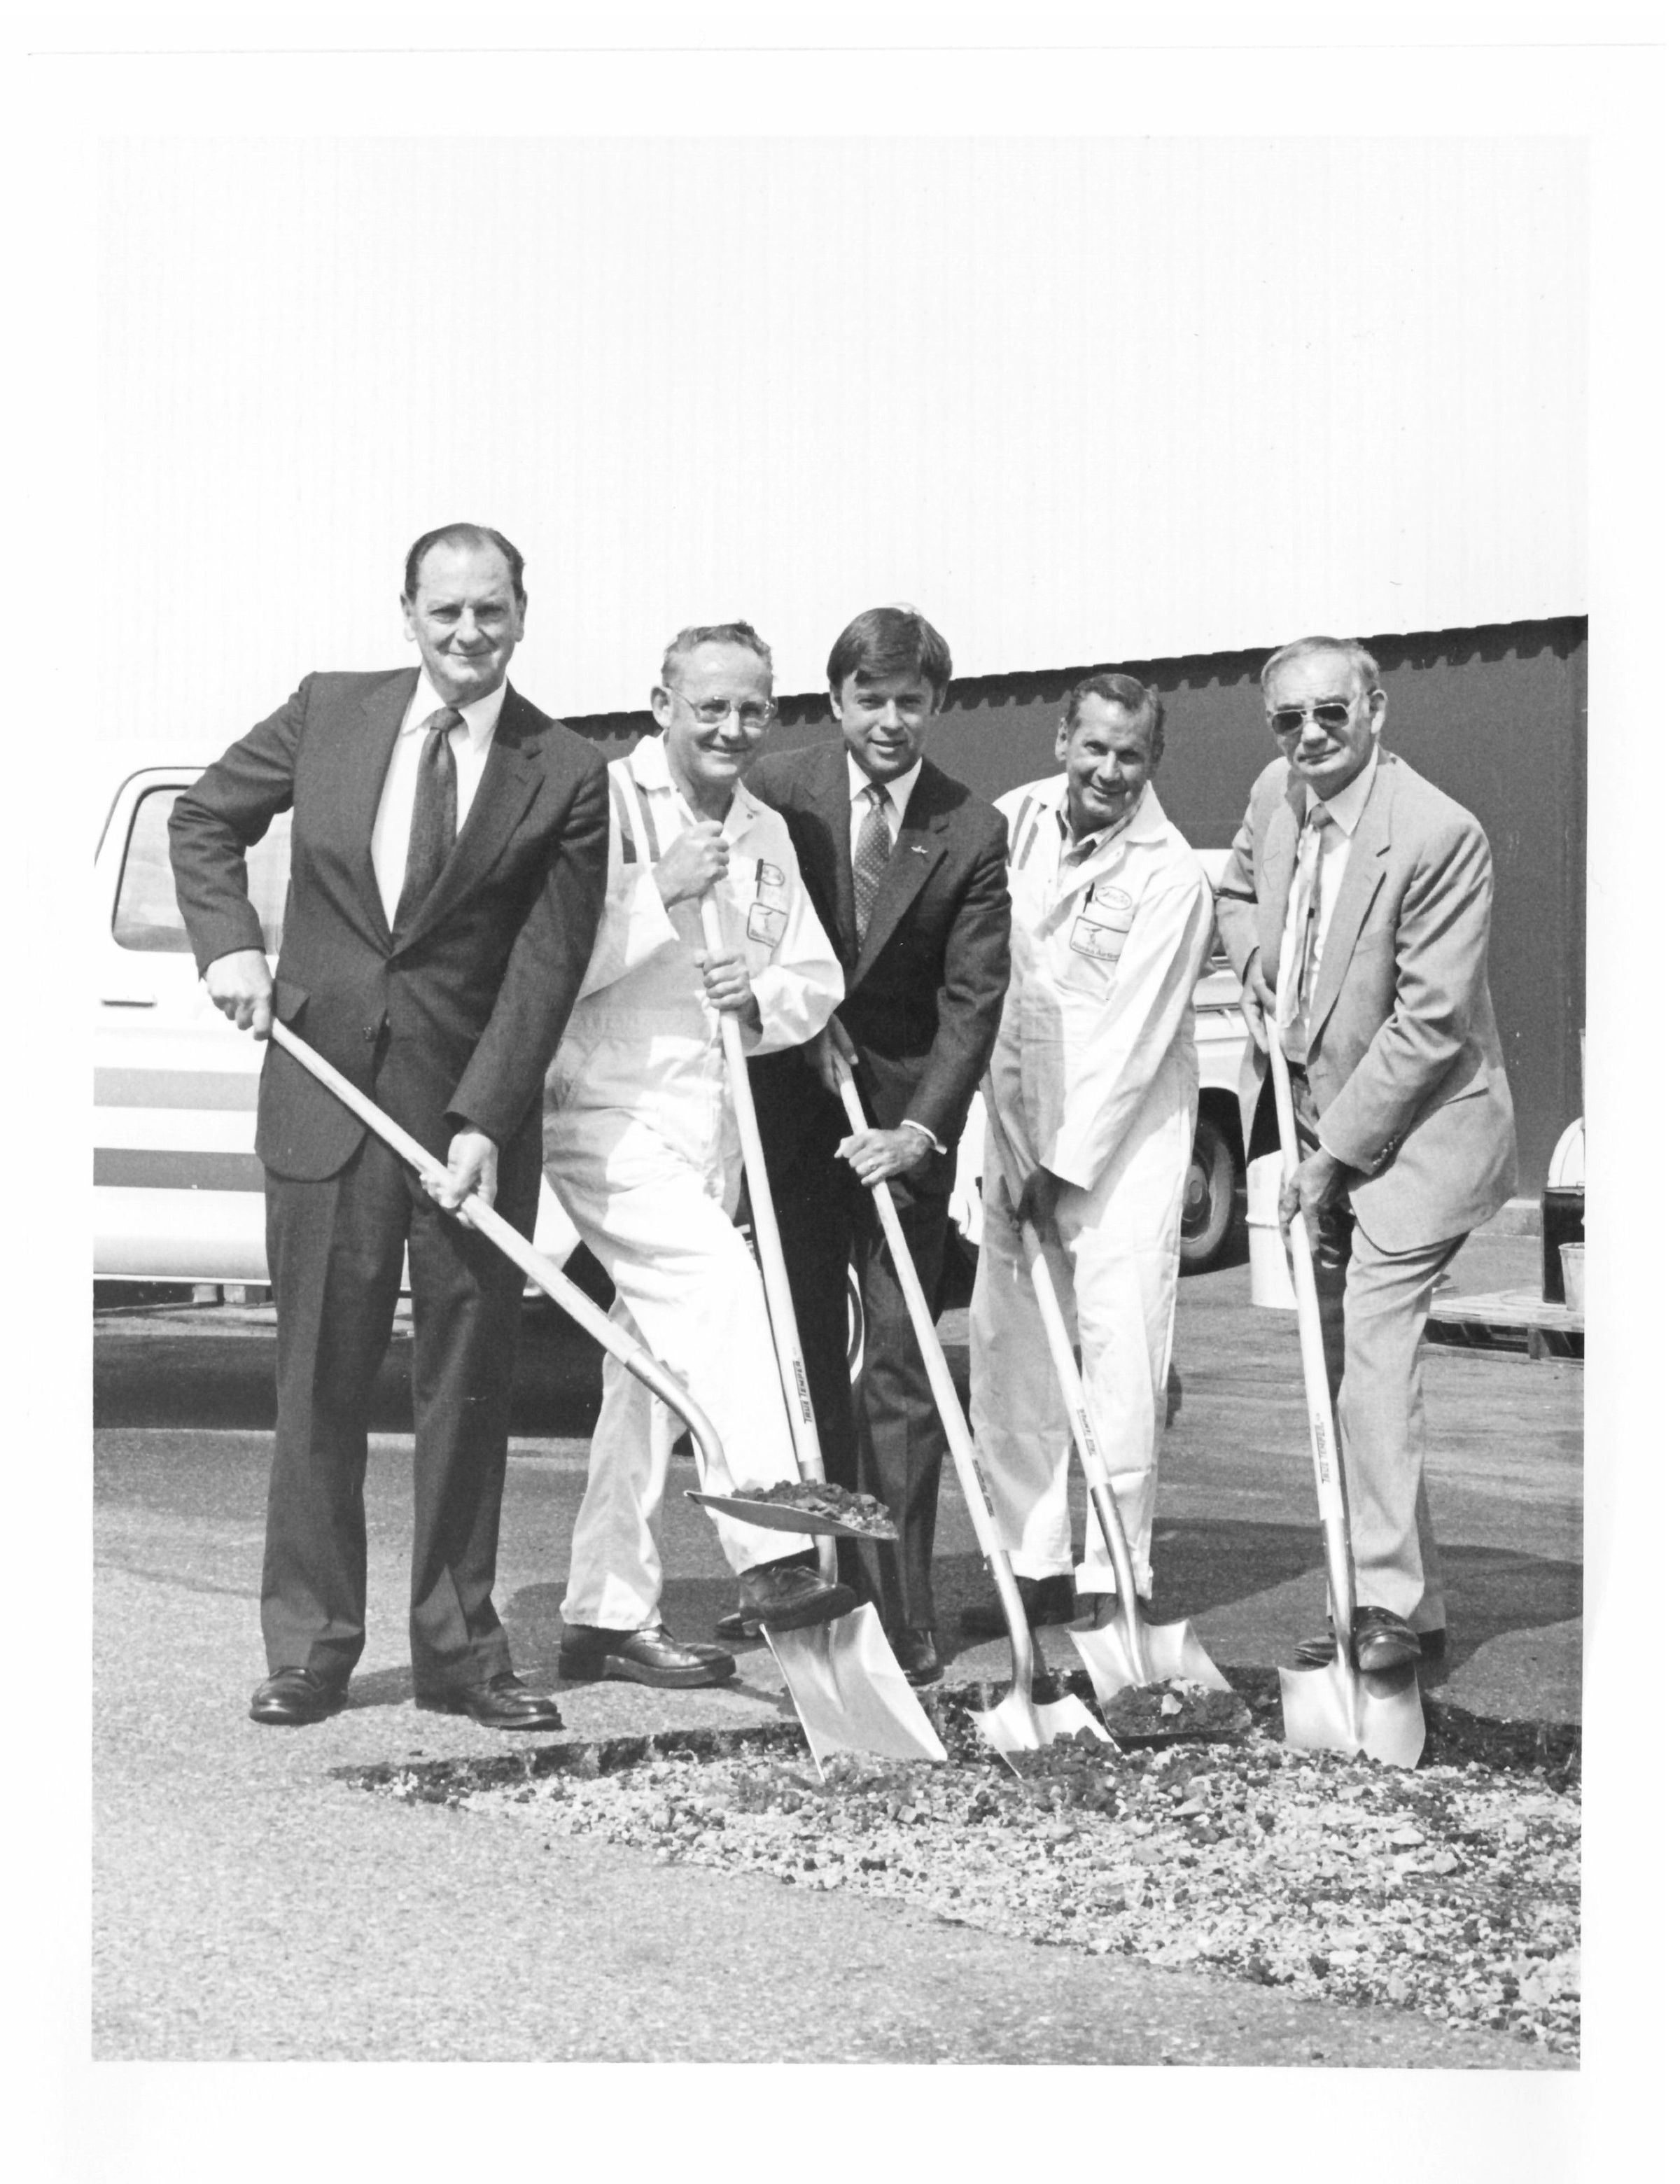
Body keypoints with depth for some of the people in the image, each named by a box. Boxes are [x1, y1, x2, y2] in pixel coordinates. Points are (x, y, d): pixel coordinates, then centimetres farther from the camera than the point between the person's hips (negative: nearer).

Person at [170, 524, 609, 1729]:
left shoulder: (566, 774, -3)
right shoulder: (327, 713, 4)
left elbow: (546, 964, -7)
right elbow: (204, 820, 17)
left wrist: (484, 1121, -16)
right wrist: (229, 942, 0)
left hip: (475, 1107, -1)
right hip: (325, 1088, 1)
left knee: (469, 1380, 5)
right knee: (321, 1377, 4)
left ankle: (460, 1648, 15)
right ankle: (311, 1646, 12)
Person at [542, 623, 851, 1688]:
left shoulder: (767, 834, 16)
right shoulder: (605, 803, -6)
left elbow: (818, 976, 14)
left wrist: (762, 995, -7)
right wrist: (661, 894, -20)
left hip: (711, 1127, 7)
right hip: (609, 1111, -7)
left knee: (655, 1366, 10)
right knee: (721, 1284, -26)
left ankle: (609, 1612, 17)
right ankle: (772, 1555, -32)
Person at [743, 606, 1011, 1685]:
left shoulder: (972, 834, -5)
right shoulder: (778, 794, -5)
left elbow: (973, 999, -7)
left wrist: (921, 1129, -16)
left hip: (908, 1112, 0)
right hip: (790, 1100, 1)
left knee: (901, 1361, -3)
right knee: (803, 1352, 4)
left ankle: (903, 1614, 0)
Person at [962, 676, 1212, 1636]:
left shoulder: (1172, 876, -13)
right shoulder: (1015, 819, 4)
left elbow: (1133, 1037, -15)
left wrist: (1065, 1170, -15)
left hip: (1124, 1130, -6)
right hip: (1017, 1122, 6)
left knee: (1120, 1347, -9)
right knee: (1006, 1342, 5)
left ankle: (1114, 1576, -4)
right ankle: (1036, 1564, 13)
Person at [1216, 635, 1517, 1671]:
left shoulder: (1440, 836, -22)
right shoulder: (1276, 792, 1)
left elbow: (1429, 1025, -21)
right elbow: (1238, 888, 24)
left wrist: (1333, 1157, -17)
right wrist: (1254, 958, 1)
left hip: (1414, 1132, -8)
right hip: (1321, 1121, 8)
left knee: (1373, 1350, -16)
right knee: (1340, 1360, 10)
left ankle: (1391, 1604, -9)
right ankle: (1414, 1597, 20)